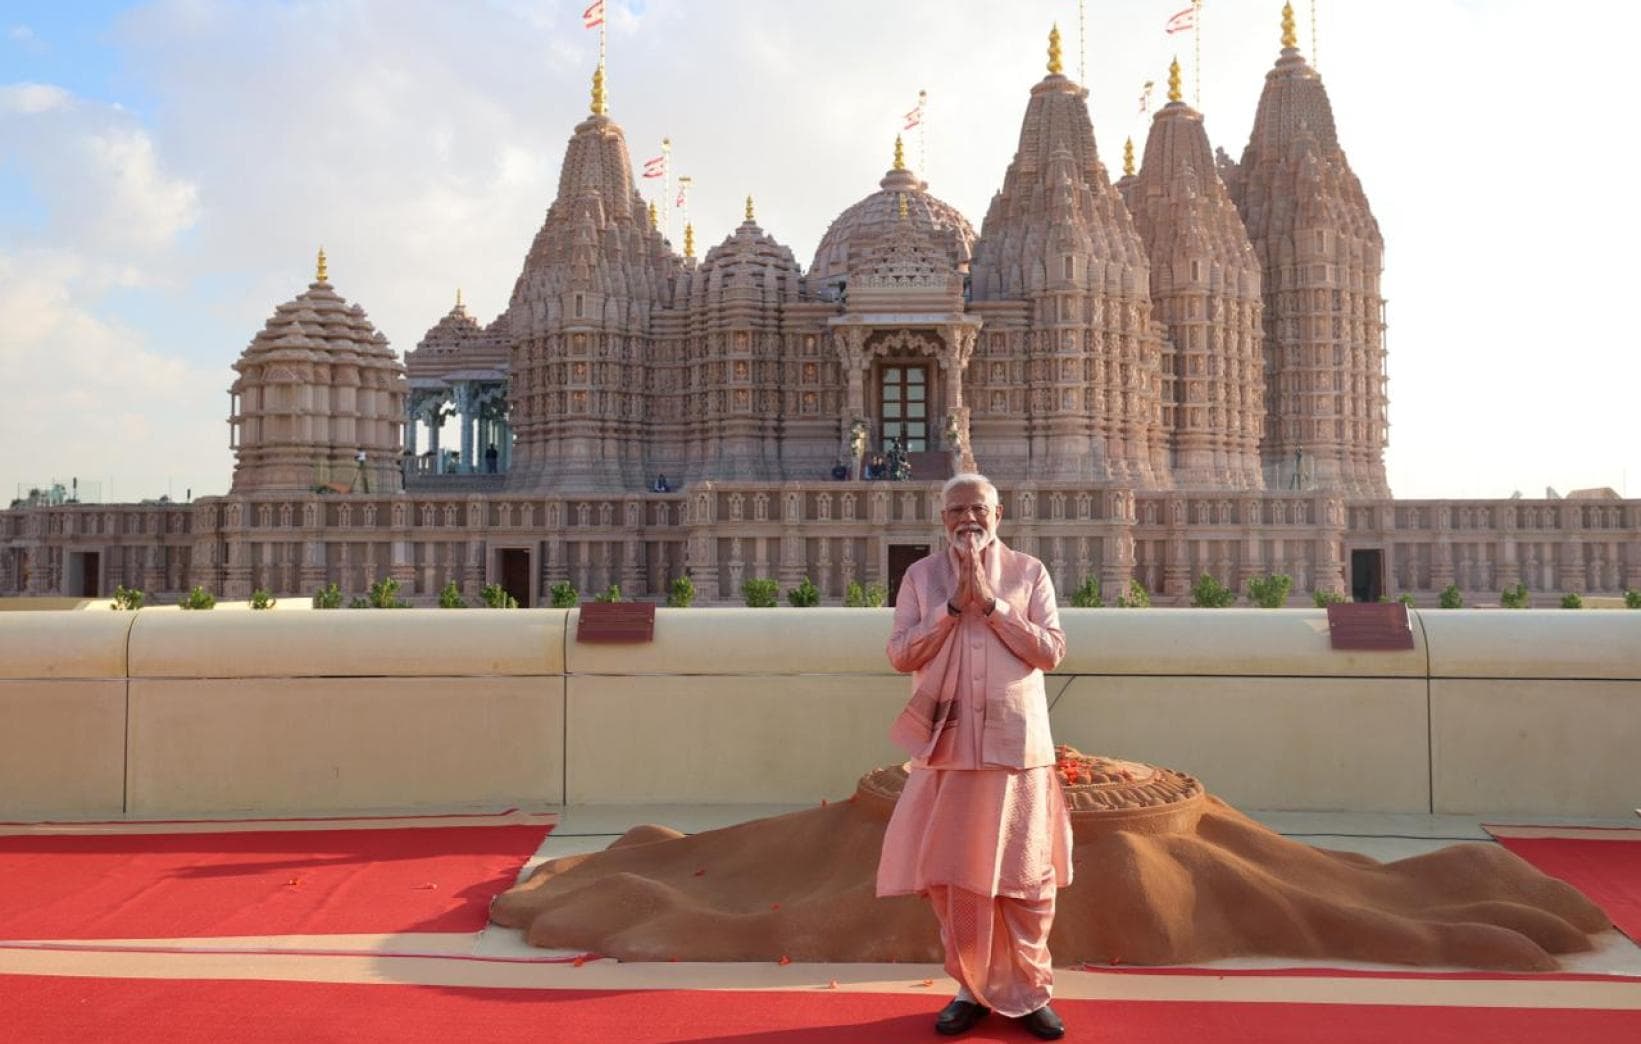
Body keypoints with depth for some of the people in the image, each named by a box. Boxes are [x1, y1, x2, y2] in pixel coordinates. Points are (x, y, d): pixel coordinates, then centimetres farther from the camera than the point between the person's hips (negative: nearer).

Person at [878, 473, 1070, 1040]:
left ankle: (1028, 991, 21)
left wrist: (989, 602, -13)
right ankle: (974, 987, 24)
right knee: (952, 876, 7)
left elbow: (1051, 652, -5)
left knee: (1025, 876, 4)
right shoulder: (921, 575, 5)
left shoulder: (1029, 572, 3)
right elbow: (900, 654, -3)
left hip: (1016, 743, -1)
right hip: (948, 745, 1)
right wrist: (954, 603, -13)